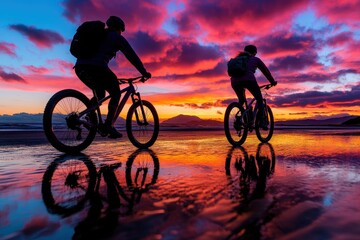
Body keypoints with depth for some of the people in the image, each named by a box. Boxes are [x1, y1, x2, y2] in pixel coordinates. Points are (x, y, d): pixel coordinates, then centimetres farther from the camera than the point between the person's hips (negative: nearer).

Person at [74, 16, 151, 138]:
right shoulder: (117, 37, 14)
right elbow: (132, 56, 10)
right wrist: (144, 72, 15)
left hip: (80, 67, 7)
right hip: (97, 67, -7)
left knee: (100, 94, 25)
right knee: (115, 94, 9)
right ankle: (109, 125, -3)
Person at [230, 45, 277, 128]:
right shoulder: (255, 59, 22)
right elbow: (266, 71, 27)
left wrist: (241, 86, 50)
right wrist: (273, 82, 39)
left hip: (234, 81, 4)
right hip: (248, 80, -4)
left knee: (241, 101, 28)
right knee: (259, 99, 16)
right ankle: (261, 121, 5)